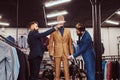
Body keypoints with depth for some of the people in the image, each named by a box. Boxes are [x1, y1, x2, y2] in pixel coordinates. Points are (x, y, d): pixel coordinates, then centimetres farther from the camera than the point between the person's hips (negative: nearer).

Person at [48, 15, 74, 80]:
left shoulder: (68, 31, 12)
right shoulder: (54, 31, 3)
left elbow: (70, 43, 12)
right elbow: (50, 43, 3)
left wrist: (72, 53, 7)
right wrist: (51, 53, -5)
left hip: (66, 53, 2)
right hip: (57, 53, -2)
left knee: (66, 69, 0)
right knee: (57, 69, 2)